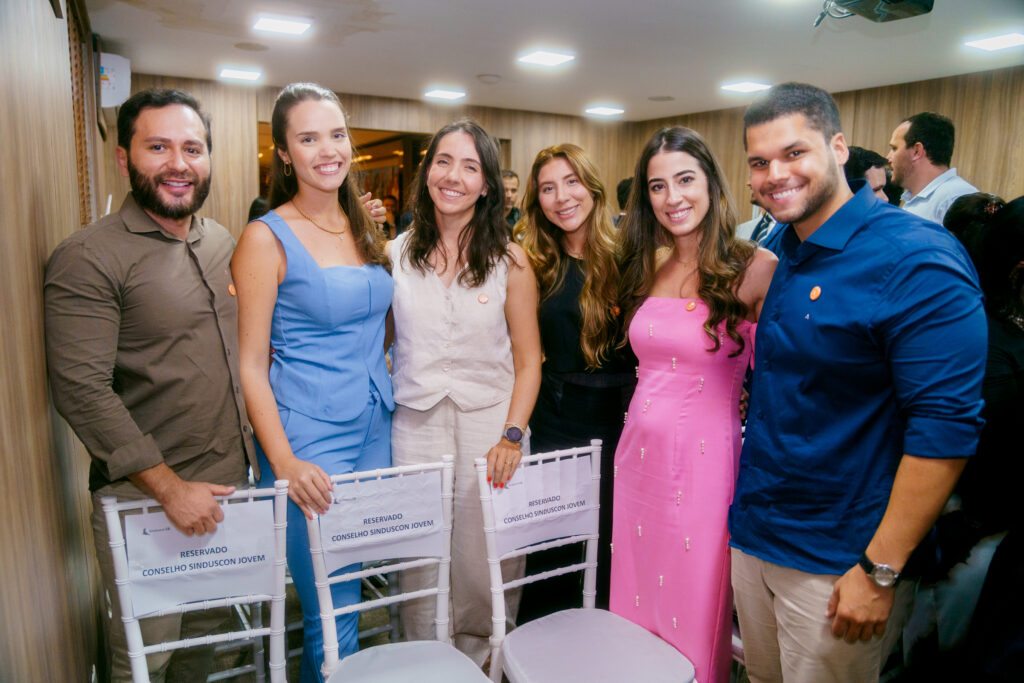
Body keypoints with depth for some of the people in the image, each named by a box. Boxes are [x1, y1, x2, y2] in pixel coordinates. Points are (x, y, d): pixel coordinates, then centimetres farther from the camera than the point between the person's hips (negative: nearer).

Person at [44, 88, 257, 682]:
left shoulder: (223, 243, 9)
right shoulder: (89, 258, -13)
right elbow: (82, 390, -19)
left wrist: (264, 441, 12)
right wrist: (170, 487, -19)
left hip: (231, 482, 6)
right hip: (144, 499, -6)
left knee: (209, 631, 21)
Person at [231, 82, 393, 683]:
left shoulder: (365, 228, 9)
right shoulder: (267, 238, -8)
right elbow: (251, 364, -9)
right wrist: (285, 464, -18)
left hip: (376, 429, 6)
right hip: (310, 443, -6)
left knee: (359, 589, 16)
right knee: (332, 615, 3)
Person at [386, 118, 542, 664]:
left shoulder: (509, 260, 0)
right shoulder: (396, 254, 5)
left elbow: (528, 359, 0)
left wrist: (512, 436, -9)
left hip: (491, 425, -1)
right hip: (415, 427, 2)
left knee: (485, 566, 7)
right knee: (419, 562, 9)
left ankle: (481, 660, 32)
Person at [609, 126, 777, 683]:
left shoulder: (755, 268, -11)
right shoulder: (649, 267, 7)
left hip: (705, 459, -5)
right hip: (639, 450, 5)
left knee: (695, 602, 12)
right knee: (637, 593, 19)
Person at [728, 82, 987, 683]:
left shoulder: (916, 261, -17)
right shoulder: (778, 255, 4)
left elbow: (946, 427, -20)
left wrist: (880, 571, -19)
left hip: (837, 562, -6)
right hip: (753, 533, 6)